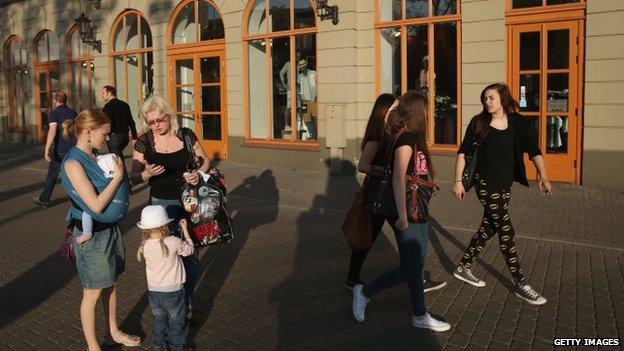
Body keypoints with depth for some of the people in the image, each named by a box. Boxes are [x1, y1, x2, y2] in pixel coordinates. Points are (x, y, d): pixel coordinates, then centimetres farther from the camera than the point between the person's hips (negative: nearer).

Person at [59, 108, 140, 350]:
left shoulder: (95, 156, 4)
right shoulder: (73, 163, -20)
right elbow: (96, 205, -24)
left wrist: (119, 173, -2)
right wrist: (118, 176, -18)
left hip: (110, 228, 8)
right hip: (91, 234, -8)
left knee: (111, 285, 21)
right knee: (93, 293, 7)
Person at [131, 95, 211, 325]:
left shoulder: (185, 135, -4)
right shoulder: (144, 143, -4)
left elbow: (205, 160, 7)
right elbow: (134, 177, 0)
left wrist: (198, 173, -15)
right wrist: (148, 173, -22)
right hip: (161, 205, 0)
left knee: (190, 256, 5)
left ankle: (187, 305, 26)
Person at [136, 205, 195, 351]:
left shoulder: (145, 246, -13)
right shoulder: (174, 242, -22)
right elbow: (189, 249, -4)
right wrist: (185, 229, 4)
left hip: (153, 291, 3)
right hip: (173, 291, -3)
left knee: (159, 321, 24)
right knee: (176, 323, 17)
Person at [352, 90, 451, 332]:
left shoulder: (411, 137, 9)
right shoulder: (406, 139, -18)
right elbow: (398, 178, -25)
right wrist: (402, 216, -26)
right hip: (407, 213, -9)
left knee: (416, 265, 14)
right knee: (410, 268, 0)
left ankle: (420, 316, 25)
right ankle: (365, 292, 15)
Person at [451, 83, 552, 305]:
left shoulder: (519, 124, 0)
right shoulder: (478, 122, -5)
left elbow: (534, 151, -9)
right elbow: (463, 152, 0)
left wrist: (543, 177, -23)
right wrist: (458, 181, -5)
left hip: (505, 184, 4)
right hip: (486, 183, -4)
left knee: (489, 227, 13)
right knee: (506, 231, -3)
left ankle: (464, 267, 30)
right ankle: (520, 284, 7)